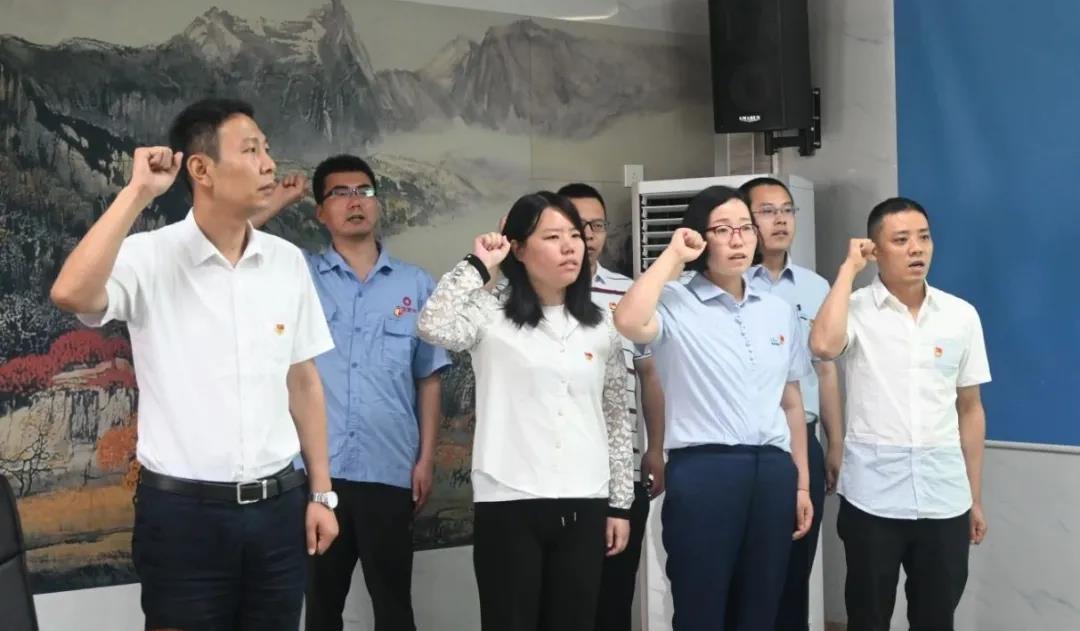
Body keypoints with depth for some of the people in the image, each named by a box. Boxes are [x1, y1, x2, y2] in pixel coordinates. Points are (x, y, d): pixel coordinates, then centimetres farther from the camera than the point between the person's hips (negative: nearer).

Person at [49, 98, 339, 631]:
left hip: (277, 505, 4)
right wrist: (137, 192, -22)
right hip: (182, 510, -4)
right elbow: (71, 293, -30)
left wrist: (320, 493, 9)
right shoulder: (149, 258, -9)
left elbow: (303, 382, 9)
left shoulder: (287, 261, 3)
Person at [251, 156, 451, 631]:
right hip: (315, 470, 0)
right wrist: (276, 203, -3)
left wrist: (426, 458, 1)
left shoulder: (416, 285, 5)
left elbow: (428, 379, 6)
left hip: (389, 471, 0)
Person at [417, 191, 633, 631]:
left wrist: (620, 503, 9)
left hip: (584, 504, 3)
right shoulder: (491, 316, -2)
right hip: (508, 503, -3)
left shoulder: (601, 327, 8)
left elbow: (617, 420, 12)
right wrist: (478, 265, -12)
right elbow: (433, 327, -23)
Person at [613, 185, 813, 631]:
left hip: (772, 470, 5)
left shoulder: (779, 311, 14)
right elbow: (628, 322, -27)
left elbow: (791, 402, 17)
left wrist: (801, 482, 13)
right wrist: (673, 255, -13)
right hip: (703, 469, -5)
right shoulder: (676, 305, -3)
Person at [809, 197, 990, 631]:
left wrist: (976, 497, 11)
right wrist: (849, 267, -15)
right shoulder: (855, 310, -5)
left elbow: (970, 409, 10)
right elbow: (824, 344, -28)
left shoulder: (961, 315, 5)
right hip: (873, 494, -3)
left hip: (944, 495, 3)